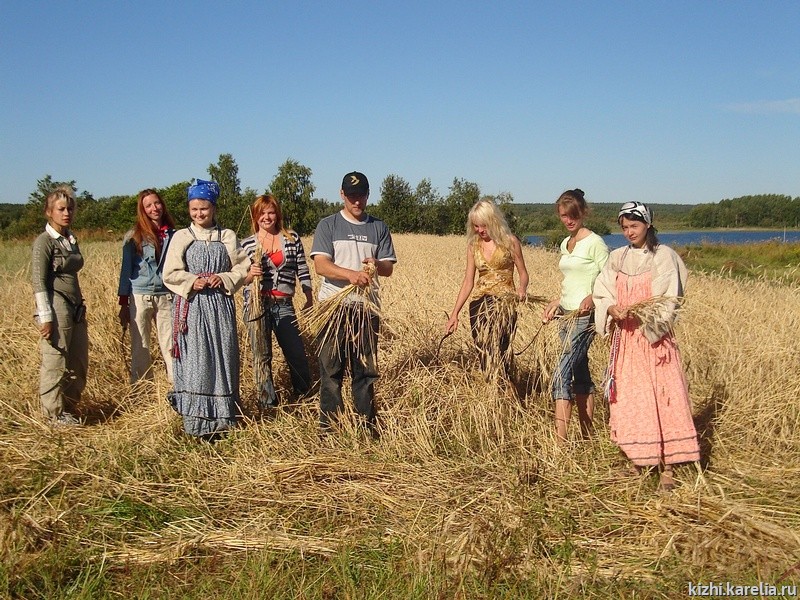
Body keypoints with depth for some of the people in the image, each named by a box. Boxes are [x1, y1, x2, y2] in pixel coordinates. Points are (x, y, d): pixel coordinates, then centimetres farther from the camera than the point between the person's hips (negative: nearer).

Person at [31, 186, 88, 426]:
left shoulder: (71, 239, 13)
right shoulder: (44, 242, -8)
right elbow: (38, 282, -11)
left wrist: (80, 306, 17)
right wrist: (45, 317, -14)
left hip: (76, 308, 8)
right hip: (57, 309, -8)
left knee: (79, 364, 12)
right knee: (55, 365, 1)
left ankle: (68, 409, 26)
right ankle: (55, 415, 14)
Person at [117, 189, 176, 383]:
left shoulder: (173, 235, 7)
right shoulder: (134, 236, 3)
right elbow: (126, 270, 4)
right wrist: (123, 304, 0)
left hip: (167, 298, 1)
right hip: (140, 298, -1)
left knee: (171, 347, 0)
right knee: (140, 348, 5)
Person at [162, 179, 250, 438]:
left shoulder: (227, 236, 9)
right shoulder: (181, 237, 5)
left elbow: (243, 267, 6)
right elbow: (170, 274, 0)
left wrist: (223, 279, -9)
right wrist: (192, 282, -13)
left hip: (221, 305, 2)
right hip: (192, 305, -2)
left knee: (223, 357, 5)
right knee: (195, 360, -3)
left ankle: (221, 415, 16)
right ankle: (197, 421, 4)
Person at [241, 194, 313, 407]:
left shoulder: (292, 238, 5)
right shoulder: (247, 244, 2)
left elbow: (302, 271, 8)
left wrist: (309, 299, 7)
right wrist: (250, 274, -16)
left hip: (284, 305, 1)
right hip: (257, 304, -1)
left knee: (298, 355, 3)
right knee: (262, 356, 5)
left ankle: (305, 399, 26)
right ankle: (268, 404, 18)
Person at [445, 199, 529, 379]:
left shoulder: (509, 242, -2)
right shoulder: (473, 245, 8)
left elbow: (523, 273, 1)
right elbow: (468, 281, 9)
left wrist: (522, 287, -23)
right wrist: (455, 313, 5)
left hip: (504, 303, -4)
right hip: (479, 303, 4)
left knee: (499, 352, -11)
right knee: (484, 354, 3)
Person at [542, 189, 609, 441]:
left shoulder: (594, 243, -8)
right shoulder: (565, 244, 16)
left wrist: (592, 298, -28)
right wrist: (557, 303, 12)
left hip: (585, 316, -8)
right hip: (567, 315, 8)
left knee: (562, 374, -15)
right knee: (580, 374, 11)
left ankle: (560, 437, -16)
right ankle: (587, 436, 17)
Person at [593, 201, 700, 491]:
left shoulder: (664, 256, -3)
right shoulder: (617, 258, 9)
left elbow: (667, 303, -9)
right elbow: (602, 296, 4)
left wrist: (643, 313, -24)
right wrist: (612, 309, -16)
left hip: (654, 338, -4)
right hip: (625, 339, 4)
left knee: (661, 398, -4)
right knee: (628, 401, 6)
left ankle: (667, 468, 2)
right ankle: (636, 462, 18)